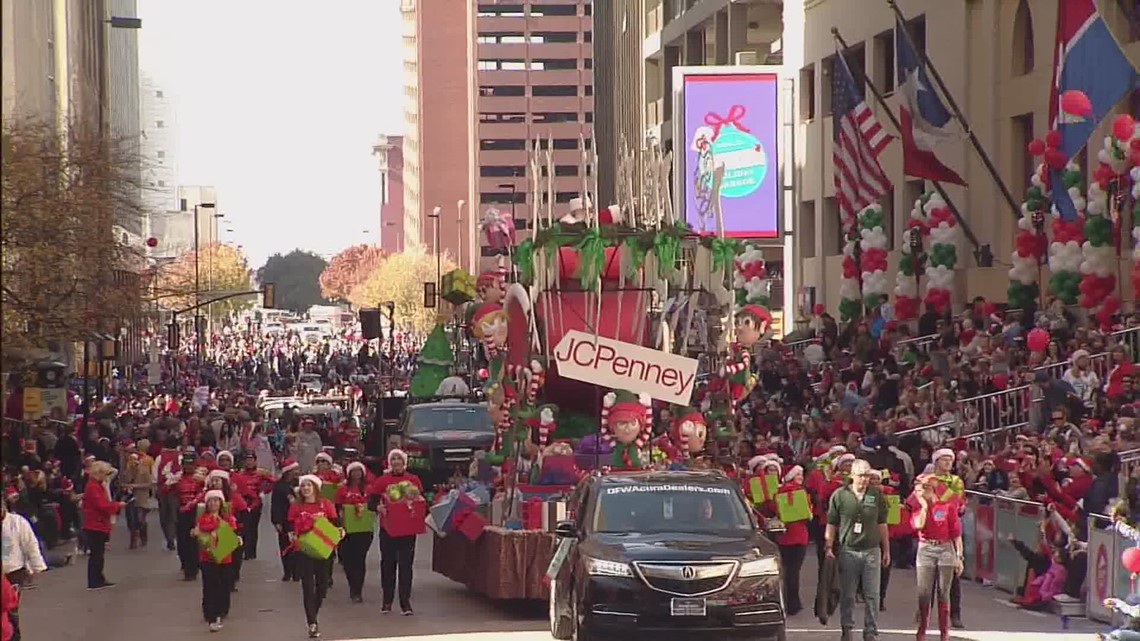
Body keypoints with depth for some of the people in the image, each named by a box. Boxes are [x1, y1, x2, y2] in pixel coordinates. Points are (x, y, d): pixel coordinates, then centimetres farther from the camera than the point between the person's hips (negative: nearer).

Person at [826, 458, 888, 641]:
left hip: (871, 550, 1)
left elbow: (882, 524, 12)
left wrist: (886, 549, 12)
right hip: (848, 550, -1)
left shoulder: (876, 496, 5)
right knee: (847, 595, 7)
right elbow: (831, 524, 3)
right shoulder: (840, 495, -1)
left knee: (872, 595, 1)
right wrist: (829, 546, -4)